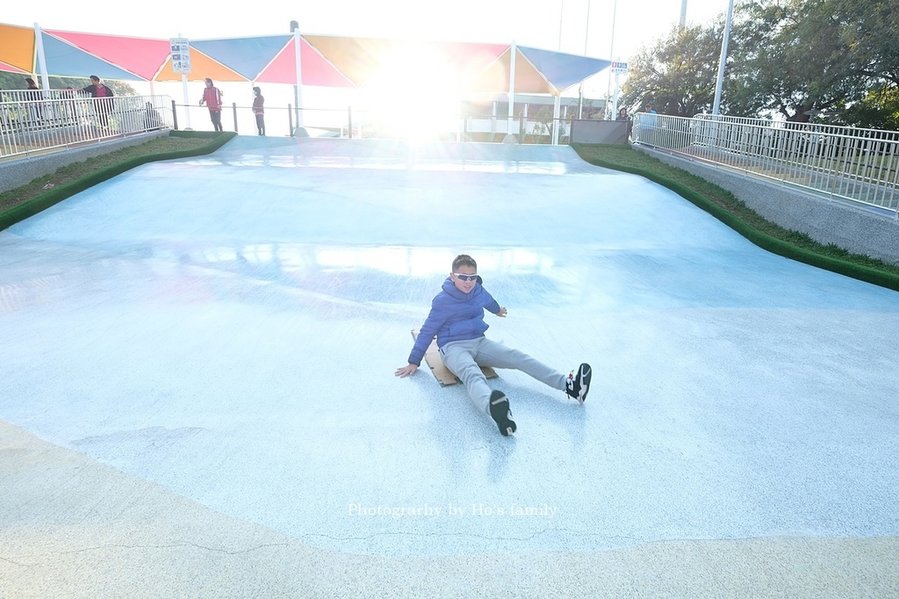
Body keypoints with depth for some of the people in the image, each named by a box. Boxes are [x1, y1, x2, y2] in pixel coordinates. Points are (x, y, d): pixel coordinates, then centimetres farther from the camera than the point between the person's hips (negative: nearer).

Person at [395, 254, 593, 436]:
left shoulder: (479, 291, 5)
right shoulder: (442, 301, -11)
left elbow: (489, 301, 30)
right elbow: (427, 331, -5)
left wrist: (498, 311, 52)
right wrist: (414, 362, -3)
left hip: (479, 342, 7)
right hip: (453, 346, -6)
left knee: (518, 357, -16)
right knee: (472, 374, -40)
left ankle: (568, 384, -32)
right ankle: (493, 407, -76)